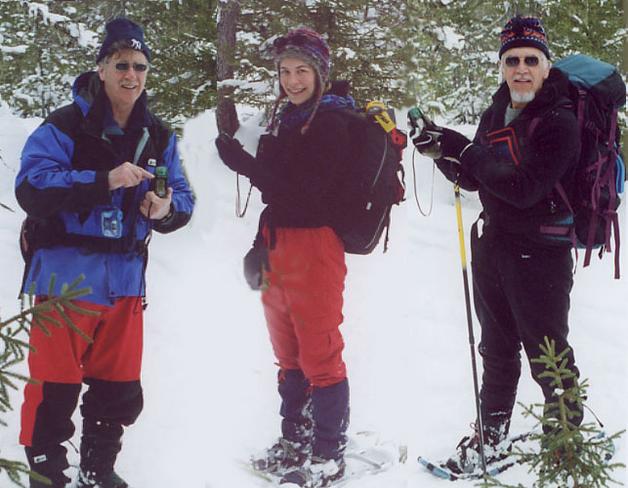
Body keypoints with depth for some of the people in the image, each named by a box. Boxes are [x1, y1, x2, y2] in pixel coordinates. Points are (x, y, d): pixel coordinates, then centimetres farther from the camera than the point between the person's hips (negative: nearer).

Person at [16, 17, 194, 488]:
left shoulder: (159, 136, 9)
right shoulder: (64, 127, -9)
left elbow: (182, 197, 12)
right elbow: (31, 186, -21)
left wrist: (168, 209, -13)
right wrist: (105, 180, -28)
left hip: (124, 282, 6)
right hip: (65, 278, -5)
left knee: (119, 392, 14)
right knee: (55, 389, -3)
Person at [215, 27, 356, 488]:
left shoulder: (331, 122, -10)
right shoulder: (287, 119, 16)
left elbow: (306, 189, -21)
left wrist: (245, 163, -23)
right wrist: (263, 243, 22)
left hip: (315, 245, -9)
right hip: (279, 244, 9)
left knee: (319, 353, -6)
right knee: (289, 351, 15)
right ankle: (295, 441, 26)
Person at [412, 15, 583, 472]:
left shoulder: (560, 122, -16)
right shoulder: (496, 114, 7)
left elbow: (524, 189, -25)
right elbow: (474, 179, 12)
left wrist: (466, 149, -25)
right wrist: (445, 152, -7)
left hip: (540, 252, -7)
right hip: (493, 244, 7)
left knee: (546, 350, 2)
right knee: (497, 346, 18)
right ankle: (492, 430, 30)